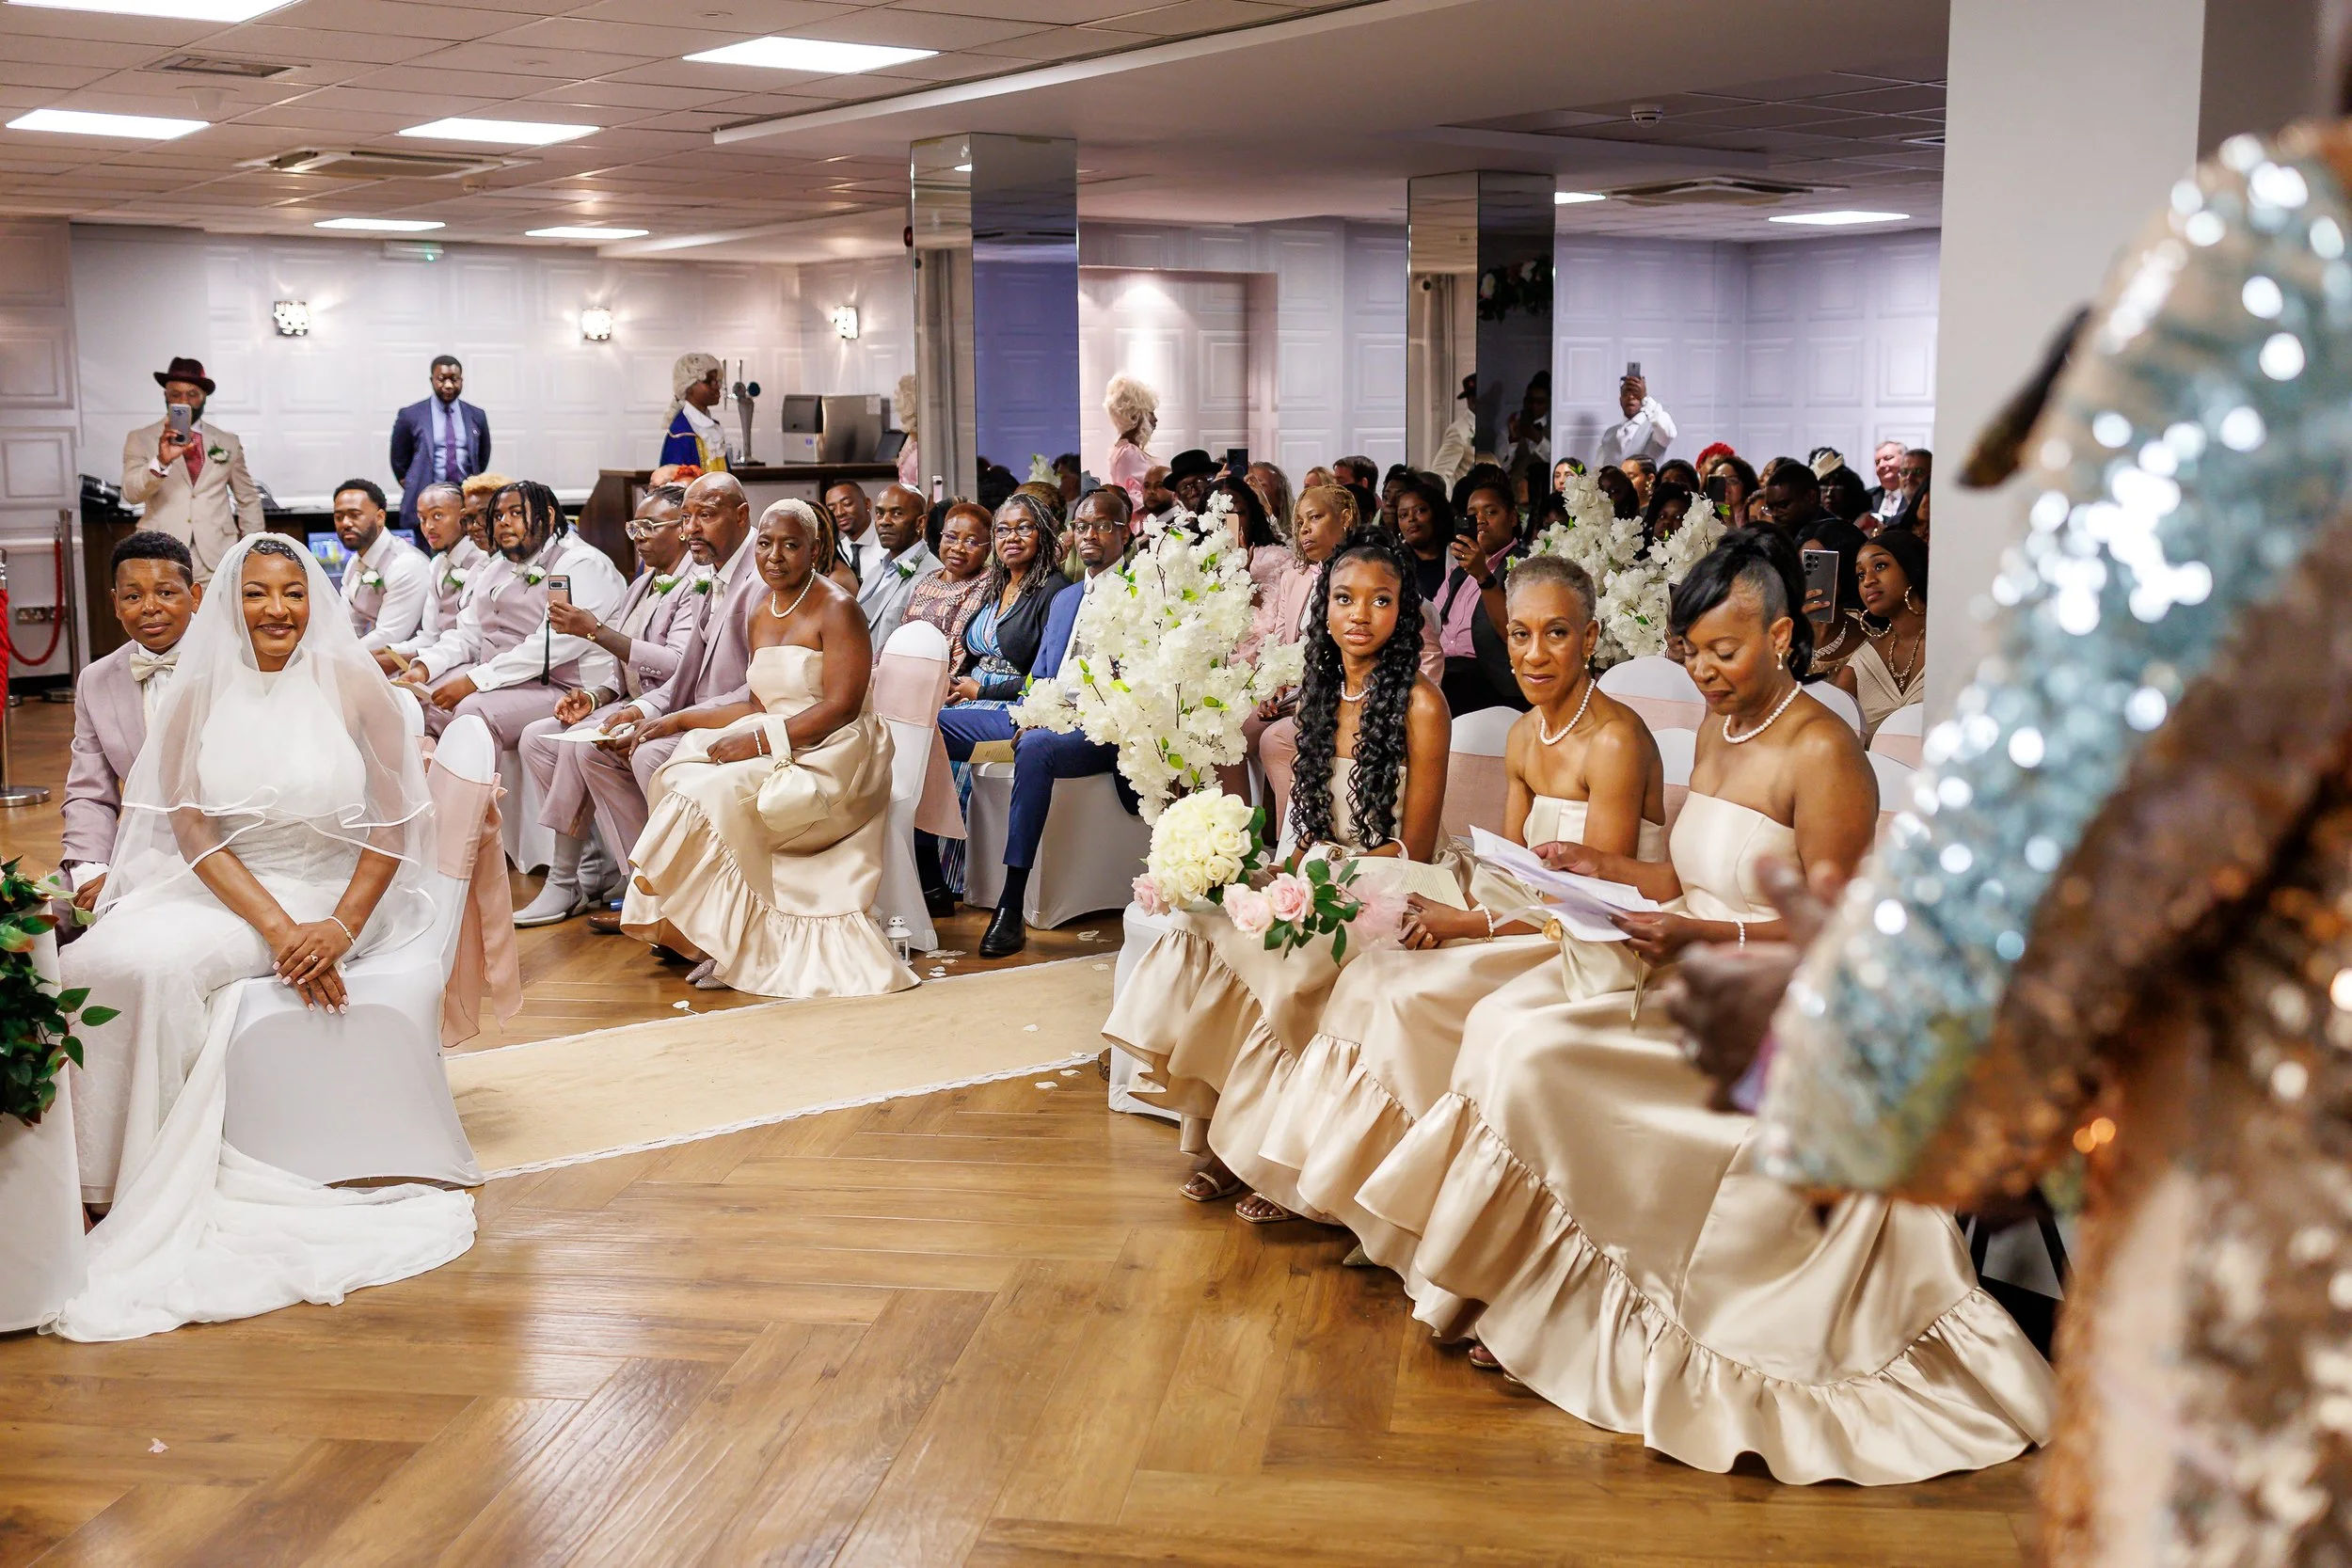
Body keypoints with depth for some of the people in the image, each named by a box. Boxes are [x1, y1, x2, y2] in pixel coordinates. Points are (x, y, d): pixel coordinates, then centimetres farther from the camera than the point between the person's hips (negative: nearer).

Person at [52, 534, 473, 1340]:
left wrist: (340, 927, -17)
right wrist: (277, 929, -18)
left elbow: (394, 822, -3)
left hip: (325, 893, -3)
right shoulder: (197, 693, 4)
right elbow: (192, 829, -4)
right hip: (210, 887, 3)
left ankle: (167, 1203, -13)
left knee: (160, 965, -28)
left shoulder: (353, 683, -2)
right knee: (107, 961, -26)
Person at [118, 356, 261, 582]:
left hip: (216, 559, 1)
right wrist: (161, 462, -25)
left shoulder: (228, 442, 12)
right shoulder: (141, 439, 6)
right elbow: (131, 494, -7)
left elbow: (248, 499, 19)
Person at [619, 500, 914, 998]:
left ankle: (743, 945, -12)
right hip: (775, 748, 8)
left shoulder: (837, 608, -10)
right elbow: (762, 706, 14)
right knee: (680, 773, -11)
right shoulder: (762, 618, 14)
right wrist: (680, 720, 8)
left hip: (830, 758, -8)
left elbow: (841, 707, -17)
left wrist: (759, 741, -21)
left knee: (720, 794, -26)